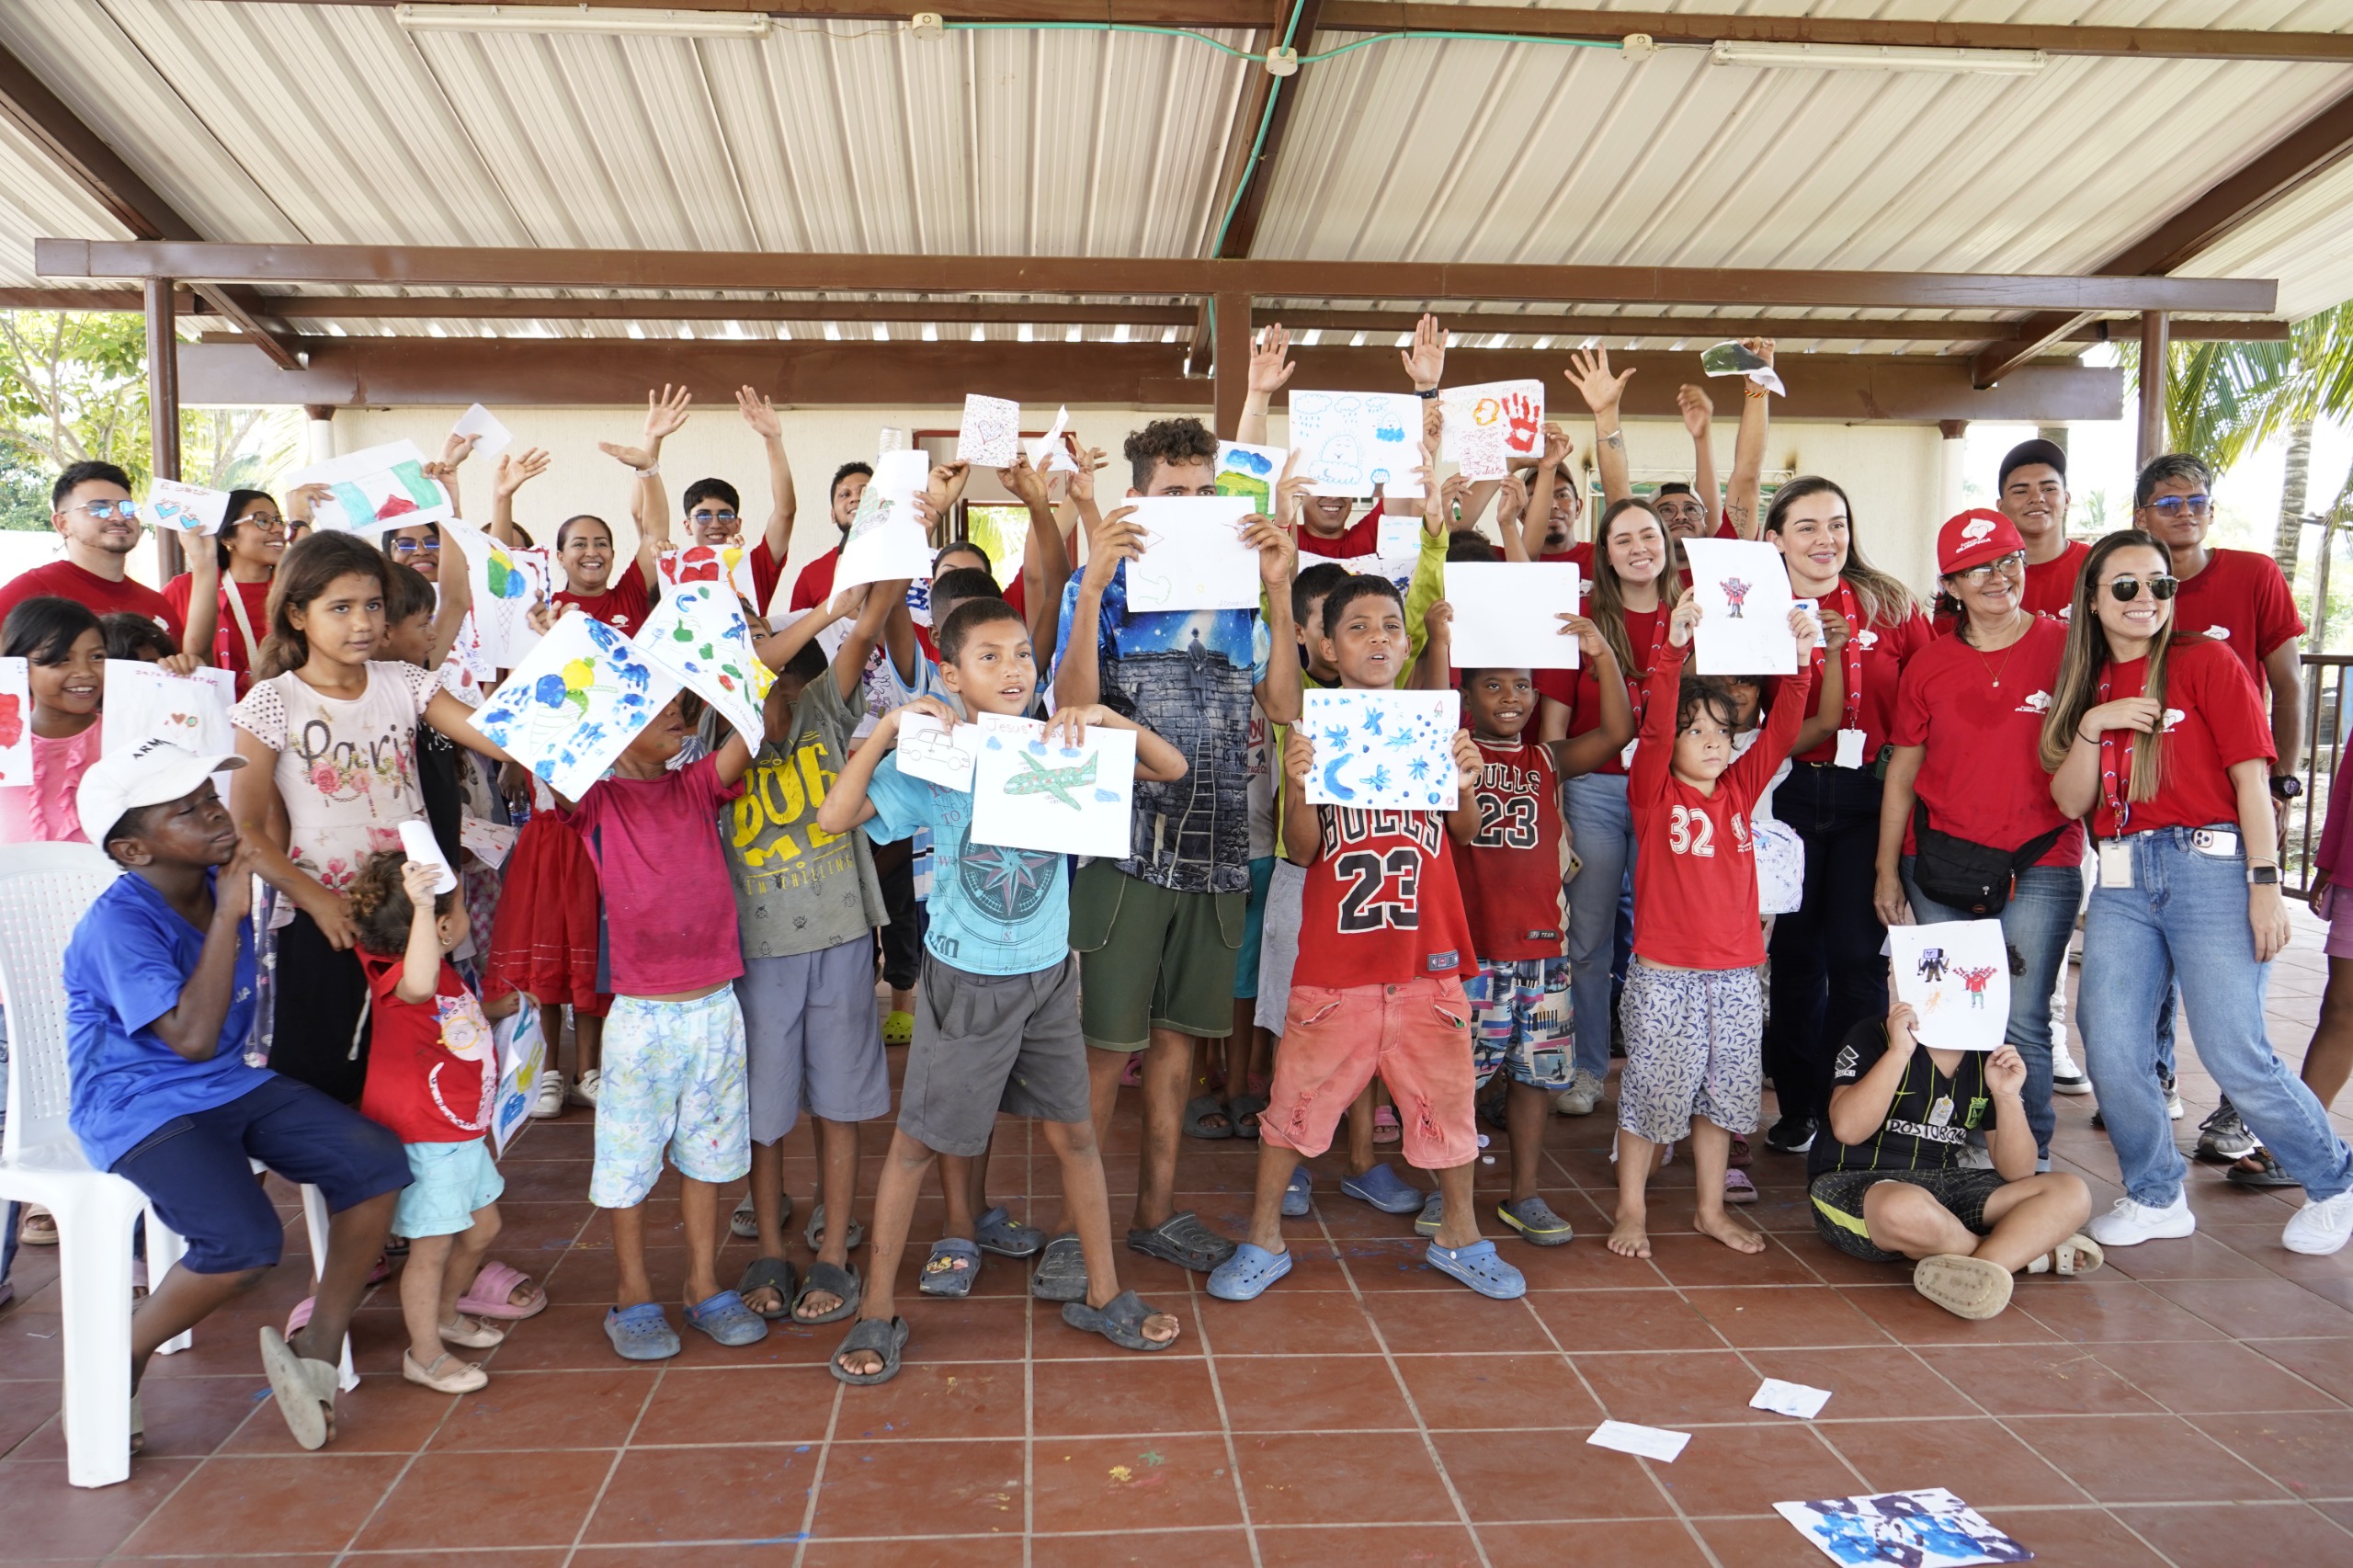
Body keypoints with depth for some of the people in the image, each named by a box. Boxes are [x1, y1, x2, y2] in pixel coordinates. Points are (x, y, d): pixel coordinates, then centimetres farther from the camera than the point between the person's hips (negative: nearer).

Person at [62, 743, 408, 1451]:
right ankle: (114, 1370, 1)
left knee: (375, 1161, -11)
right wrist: (229, 915, -26)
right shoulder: (117, 925, -19)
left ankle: (318, 1352, 3)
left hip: (231, 1084, 7)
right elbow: (191, 1038, -29)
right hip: (140, 1108, -7)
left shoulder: (220, 886, 3)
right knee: (246, 1240, -28)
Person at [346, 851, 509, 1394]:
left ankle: (445, 1314, 43)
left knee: (482, 1227, 21)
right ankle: (424, 1353, 19)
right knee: (432, 1246, 2)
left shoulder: (448, 972, 7)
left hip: (461, 1134, 10)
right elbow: (418, 986, -53)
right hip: (423, 1141, -10)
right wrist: (422, 906, -60)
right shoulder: (399, 976, -25)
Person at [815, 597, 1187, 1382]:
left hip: (1048, 976, 3)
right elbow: (834, 817, -19)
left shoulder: (1059, 749, -4)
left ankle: (1103, 1295, 29)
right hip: (963, 983, -2)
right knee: (916, 1141, 6)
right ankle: (877, 1313, 22)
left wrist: (1106, 717, -19)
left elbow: (1171, 768, -5)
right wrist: (888, 729, -24)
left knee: (1073, 1133, 12)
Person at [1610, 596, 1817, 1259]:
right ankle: (1631, 1210, 21)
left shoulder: (1740, 788, 7)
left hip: (1736, 975, 5)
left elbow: (1782, 729, -1)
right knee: (1652, 1090, 5)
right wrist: (1674, 649, -31)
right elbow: (1655, 724, -20)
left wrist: (1798, 662, -15)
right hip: (1664, 975, -5)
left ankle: (1711, 1210, 30)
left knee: (1722, 1092, 15)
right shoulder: (1653, 793, -6)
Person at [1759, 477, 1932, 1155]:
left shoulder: (1891, 604, 3)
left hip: (1872, 795, 0)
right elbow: (1759, 729, -7)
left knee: (1857, 953, -1)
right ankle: (1799, 1106, 21)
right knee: (1795, 949, 7)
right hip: (1790, 796, 1)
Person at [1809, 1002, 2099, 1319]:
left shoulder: (1992, 1057, 5)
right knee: (1905, 1208, -39)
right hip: (1855, 1182, -5)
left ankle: (1974, 1269, -27)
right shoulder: (1875, 1036, -8)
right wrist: (1899, 1052, -25)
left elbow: (2018, 1174, 1)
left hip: (1946, 1185, 5)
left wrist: (2008, 1097, -14)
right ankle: (2032, 1253, -13)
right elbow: (1848, 1129, -23)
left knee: (2071, 1194, -11)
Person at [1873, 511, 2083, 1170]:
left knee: (2021, 1024, -3)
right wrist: (1887, 870, 9)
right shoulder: (1928, 665, 7)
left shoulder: (2066, 647, -1)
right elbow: (1902, 773, 11)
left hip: (2039, 866, -2)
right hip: (1939, 865, 3)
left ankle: (2030, 1159, 14)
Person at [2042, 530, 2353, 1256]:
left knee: (2234, 1054, -3)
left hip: (2209, 867, -4)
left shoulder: (2207, 662, -1)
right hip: (2121, 879, 5)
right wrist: (2091, 726, -10)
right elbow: (2071, 801, 5)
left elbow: (2251, 777, -5)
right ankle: (2156, 1197, 20)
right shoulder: (2087, 684, 12)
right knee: (2111, 1052, 0)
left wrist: (2265, 883, -11)